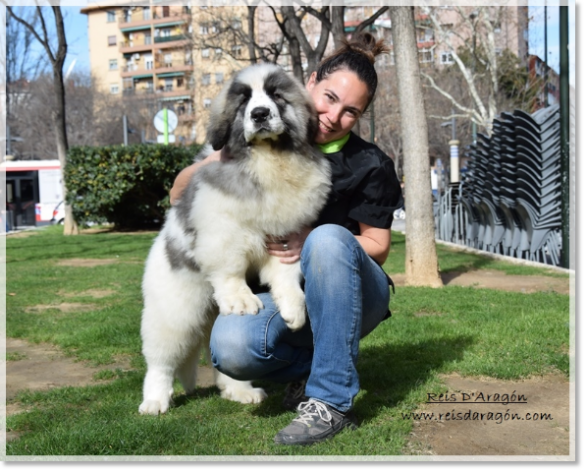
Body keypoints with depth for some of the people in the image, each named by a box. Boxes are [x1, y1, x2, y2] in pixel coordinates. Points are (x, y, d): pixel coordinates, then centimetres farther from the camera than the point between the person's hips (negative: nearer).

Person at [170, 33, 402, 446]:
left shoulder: (370, 165, -5)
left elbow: (377, 247, -2)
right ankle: (306, 367, 2)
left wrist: (310, 243, -20)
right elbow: (180, 195, 4)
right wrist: (220, 159, -18)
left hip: (351, 296, -1)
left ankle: (331, 401, -28)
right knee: (230, 346, -32)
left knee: (328, 239, -36)